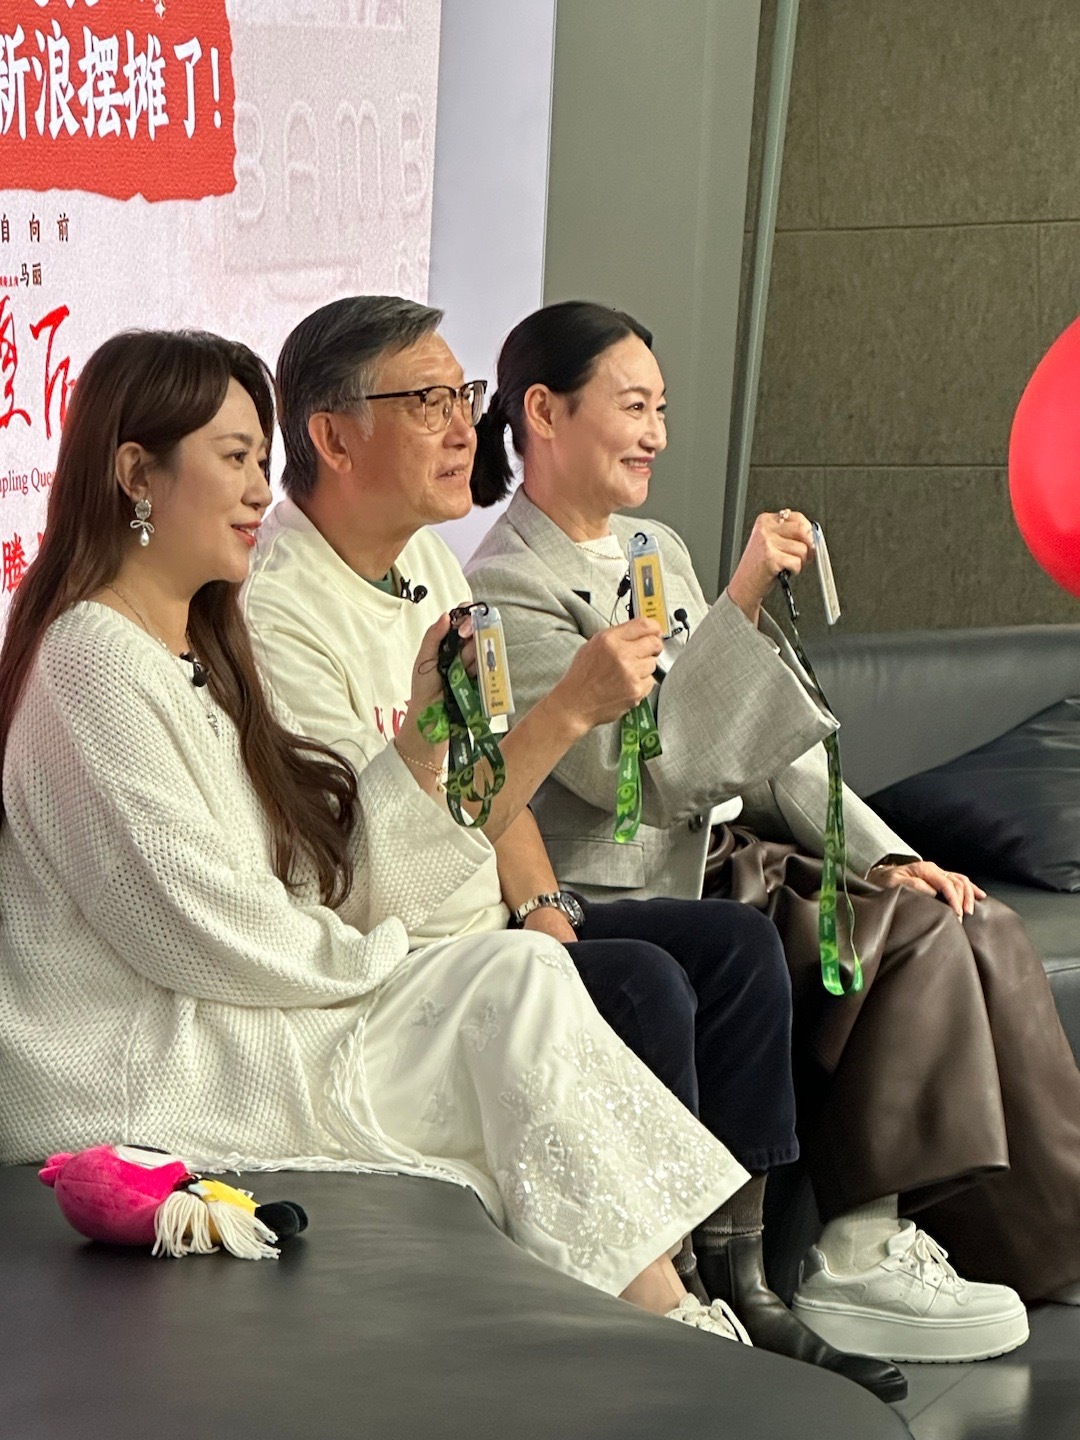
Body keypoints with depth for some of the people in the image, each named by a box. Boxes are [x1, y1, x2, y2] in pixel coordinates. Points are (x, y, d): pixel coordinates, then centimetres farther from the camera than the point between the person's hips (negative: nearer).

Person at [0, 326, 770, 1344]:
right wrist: (377, 958, -3)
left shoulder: (198, 657, 19)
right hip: (133, 1086, -9)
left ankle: (662, 1314, -16)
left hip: (238, 1028, 9)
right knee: (518, 985, -14)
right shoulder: (93, 661, -12)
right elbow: (201, 929, -18)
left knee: (523, 973, -10)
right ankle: (672, 1331, -10)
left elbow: (328, 883, 12)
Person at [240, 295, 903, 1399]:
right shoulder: (277, 611, -21)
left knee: (735, 942, 0)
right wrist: (570, 708, -28)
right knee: (640, 983, -24)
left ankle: (733, 1284, 1)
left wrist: (540, 905, 2)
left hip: (484, 928, 10)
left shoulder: (429, 557, 10)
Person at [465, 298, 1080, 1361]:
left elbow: (766, 746, 16)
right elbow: (658, 774, -22)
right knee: (918, 941, -22)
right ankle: (858, 1254, -17)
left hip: (729, 858, 8)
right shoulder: (503, 594, -11)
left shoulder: (656, 550, 16)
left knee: (981, 929, -12)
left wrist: (883, 855, 5)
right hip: (629, 902, -8)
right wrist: (741, 605, -27)